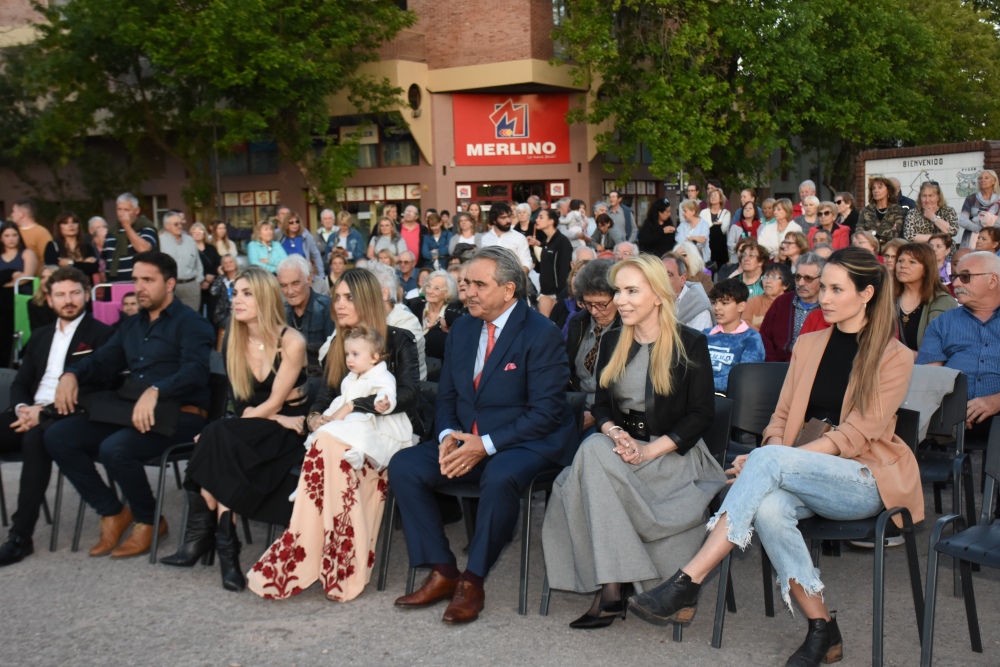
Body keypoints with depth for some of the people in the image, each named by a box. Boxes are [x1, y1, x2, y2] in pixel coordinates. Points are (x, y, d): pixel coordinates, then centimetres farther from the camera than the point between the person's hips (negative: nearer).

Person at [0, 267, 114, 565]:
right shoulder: (40, 336, 24)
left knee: (35, 438, -36)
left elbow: (95, 389, -8)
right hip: (31, 413, 6)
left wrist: (45, 412, -17)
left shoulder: (100, 335, 2)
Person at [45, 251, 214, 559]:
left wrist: (155, 391, -36)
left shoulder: (191, 323, -2)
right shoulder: (131, 325, 23)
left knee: (115, 449, -32)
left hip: (178, 415, -7)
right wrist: (72, 374, -2)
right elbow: (102, 362, 21)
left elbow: (194, 371, -19)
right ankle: (113, 512, 2)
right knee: (57, 436, -10)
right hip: (127, 411, 8)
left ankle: (149, 521, -5)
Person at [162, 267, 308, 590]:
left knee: (218, 438, -28)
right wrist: (278, 419, -12)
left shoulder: (291, 342, -11)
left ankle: (202, 536, -21)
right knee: (219, 441, -28)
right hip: (253, 428, 5)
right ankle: (224, 547, -23)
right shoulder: (235, 342, 5)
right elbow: (243, 405, 5)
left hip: (287, 433, -5)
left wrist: (226, 430, -15)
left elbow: (274, 403, -13)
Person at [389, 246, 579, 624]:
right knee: (403, 466, -14)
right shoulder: (462, 329, 9)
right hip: (467, 440, 7)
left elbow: (546, 412, -17)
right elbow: (446, 395, 14)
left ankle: (472, 581, -19)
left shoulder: (541, 335, -12)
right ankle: (442, 572, -7)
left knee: (500, 477, -38)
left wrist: (486, 444, -23)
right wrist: (448, 434, -9)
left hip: (523, 443, -6)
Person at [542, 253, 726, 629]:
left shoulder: (690, 344, -1)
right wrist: (614, 433, -11)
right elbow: (601, 404, 14)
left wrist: (650, 450, -18)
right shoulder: (612, 342, 14)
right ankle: (613, 585, -30)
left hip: (672, 454, -4)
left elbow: (702, 414, -6)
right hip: (620, 447, 5)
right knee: (593, 449, -32)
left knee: (594, 457, -33)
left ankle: (613, 587, -27)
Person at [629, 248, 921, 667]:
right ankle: (822, 631, -19)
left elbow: (856, 434, -11)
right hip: (806, 476, 4)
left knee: (769, 461, -33)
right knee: (768, 508, -33)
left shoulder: (893, 357, -2)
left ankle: (686, 585, -37)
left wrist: (774, 457, -21)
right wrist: (772, 451, -13)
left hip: (867, 480, -4)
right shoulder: (808, 346, 14)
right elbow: (783, 417, 12)